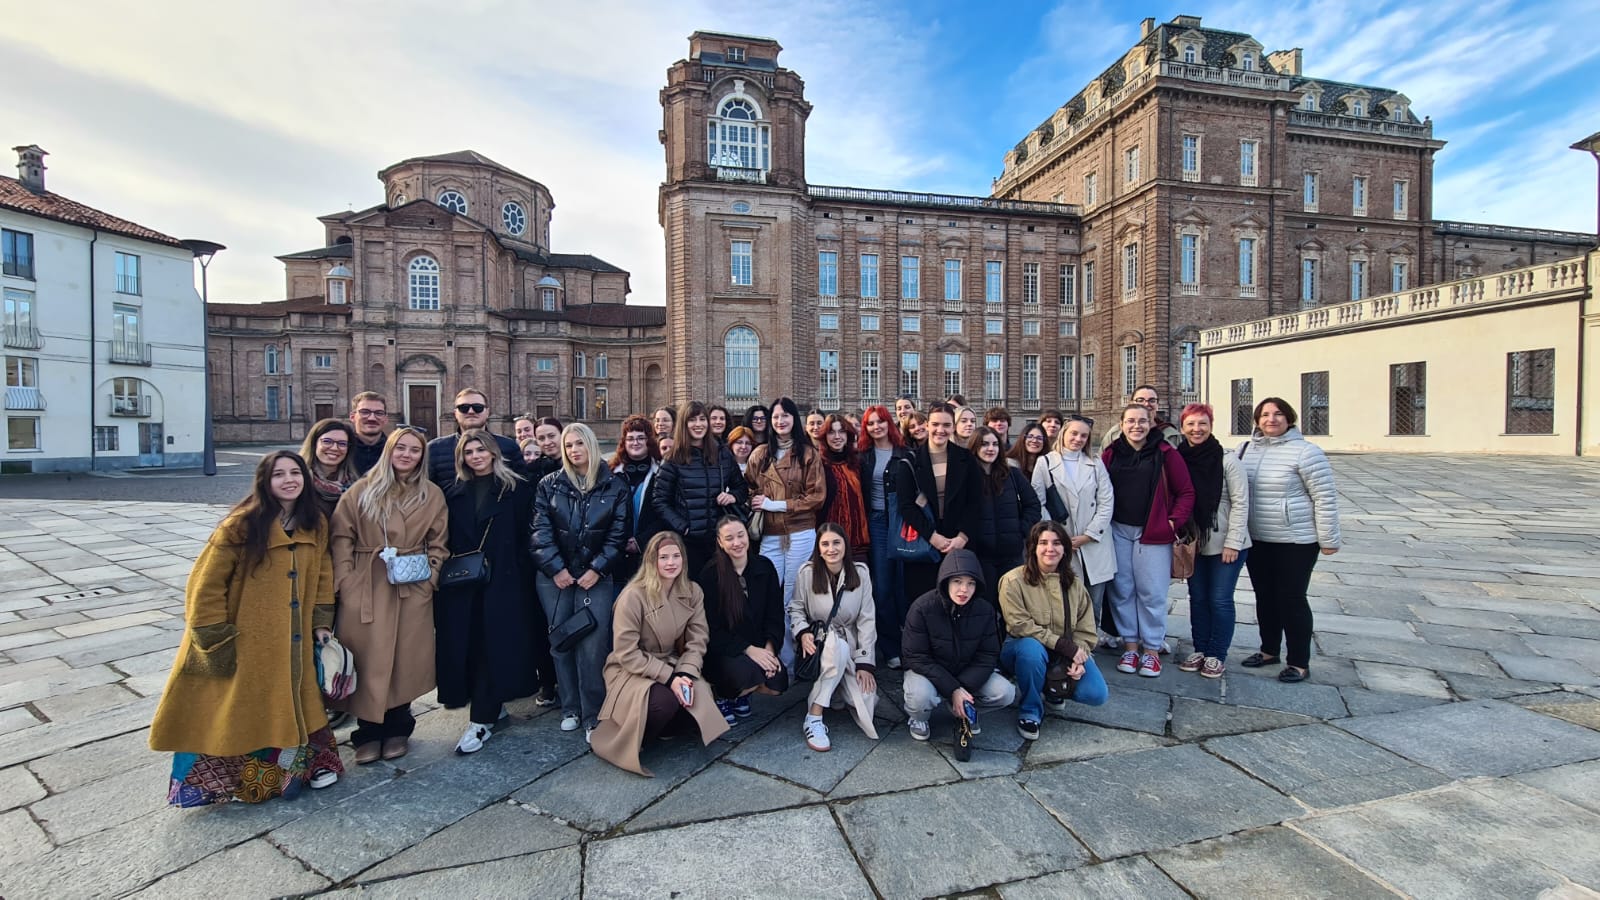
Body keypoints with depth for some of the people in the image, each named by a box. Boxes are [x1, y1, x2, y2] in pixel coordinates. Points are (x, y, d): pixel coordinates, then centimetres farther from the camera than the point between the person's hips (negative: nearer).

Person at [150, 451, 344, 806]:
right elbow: (206, 584, -13)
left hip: (293, 643, 4)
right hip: (244, 642, -4)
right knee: (240, 711, 10)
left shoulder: (315, 526, 0)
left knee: (285, 705, 16)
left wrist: (321, 622, 6)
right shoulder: (241, 525, -16)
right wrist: (216, 639, -12)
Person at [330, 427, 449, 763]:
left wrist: (429, 575, -4)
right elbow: (342, 536, 0)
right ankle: (368, 733, 21)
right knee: (366, 660, 4)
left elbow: (438, 543, 7)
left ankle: (397, 729, 24)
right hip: (365, 588, 0)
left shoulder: (432, 495, 6)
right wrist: (344, 580, -7)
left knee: (404, 660, 7)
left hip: (412, 589, 1)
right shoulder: (362, 490, 3)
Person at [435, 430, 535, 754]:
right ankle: (493, 707, 23)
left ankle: (481, 720, 6)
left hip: (502, 582, -4)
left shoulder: (516, 489, 0)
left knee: (493, 646, -2)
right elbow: (446, 539, 11)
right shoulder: (454, 493, 13)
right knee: (464, 646, 7)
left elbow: (525, 536, -4)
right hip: (462, 583, 4)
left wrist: (521, 576, -11)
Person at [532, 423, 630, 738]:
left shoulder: (615, 486, 2)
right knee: (561, 642, 8)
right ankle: (570, 708, 22)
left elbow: (618, 534, -1)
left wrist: (597, 569, -9)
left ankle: (593, 716, 4)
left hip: (595, 577, -2)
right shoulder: (550, 484, 5)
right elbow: (541, 529, -1)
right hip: (555, 576, 2)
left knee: (592, 646, -7)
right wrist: (556, 568, -10)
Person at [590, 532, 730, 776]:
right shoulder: (633, 596, -20)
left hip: (672, 666, 5)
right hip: (631, 671, -5)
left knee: (699, 700, -20)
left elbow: (698, 640, -5)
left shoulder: (692, 592, -3)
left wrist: (686, 674, -23)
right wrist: (668, 677, -23)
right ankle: (631, 741, -2)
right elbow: (626, 653, -19)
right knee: (666, 701, -33)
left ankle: (663, 725, 11)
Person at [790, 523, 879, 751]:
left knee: (866, 703, -19)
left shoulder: (860, 572, -6)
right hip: (819, 643, -2)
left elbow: (867, 620, -6)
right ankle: (813, 718, -28)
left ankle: (840, 687, 17)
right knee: (838, 646, -39)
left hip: (851, 646, 2)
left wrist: (865, 663, -12)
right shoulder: (807, 572, -10)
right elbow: (795, 609, 1)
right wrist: (802, 632, -20)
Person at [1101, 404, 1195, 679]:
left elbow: (1186, 492, 1)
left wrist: (1175, 521, -8)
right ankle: (1130, 645, 19)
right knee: (1122, 589, 6)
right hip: (1118, 532, 2)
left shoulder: (1165, 453, -1)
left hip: (1153, 533, -2)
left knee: (1152, 592, 2)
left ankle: (1152, 650, 15)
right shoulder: (1110, 453, 5)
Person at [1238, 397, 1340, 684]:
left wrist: (1328, 539, -9)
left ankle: (1299, 663, 17)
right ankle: (1269, 650, 32)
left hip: (1295, 541, -5)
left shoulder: (1305, 451, -10)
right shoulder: (1245, 449, 6)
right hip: (1257, 541, 5)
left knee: (1292, 598, 2)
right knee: (1264, 596, 16)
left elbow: (1325, 498, -10)